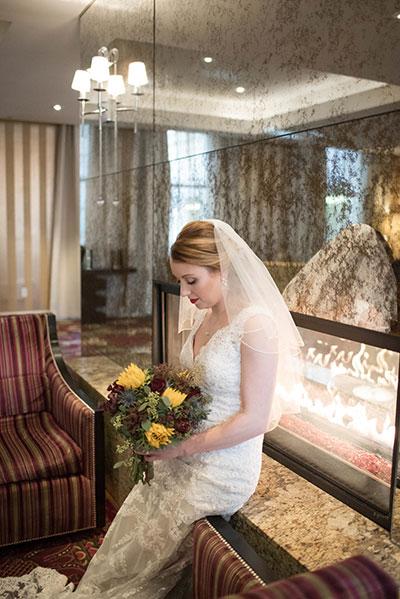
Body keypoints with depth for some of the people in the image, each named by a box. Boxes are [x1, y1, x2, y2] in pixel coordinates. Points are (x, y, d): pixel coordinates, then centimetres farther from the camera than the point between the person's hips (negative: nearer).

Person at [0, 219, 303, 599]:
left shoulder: (255, 323, -21)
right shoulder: (205, 315, 4)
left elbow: (254, 420, -21)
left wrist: (181, 446, -17)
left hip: (222, 468, -7)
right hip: (183, 453, 7)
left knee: (142, 557, 4)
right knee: (123, 535, 7)